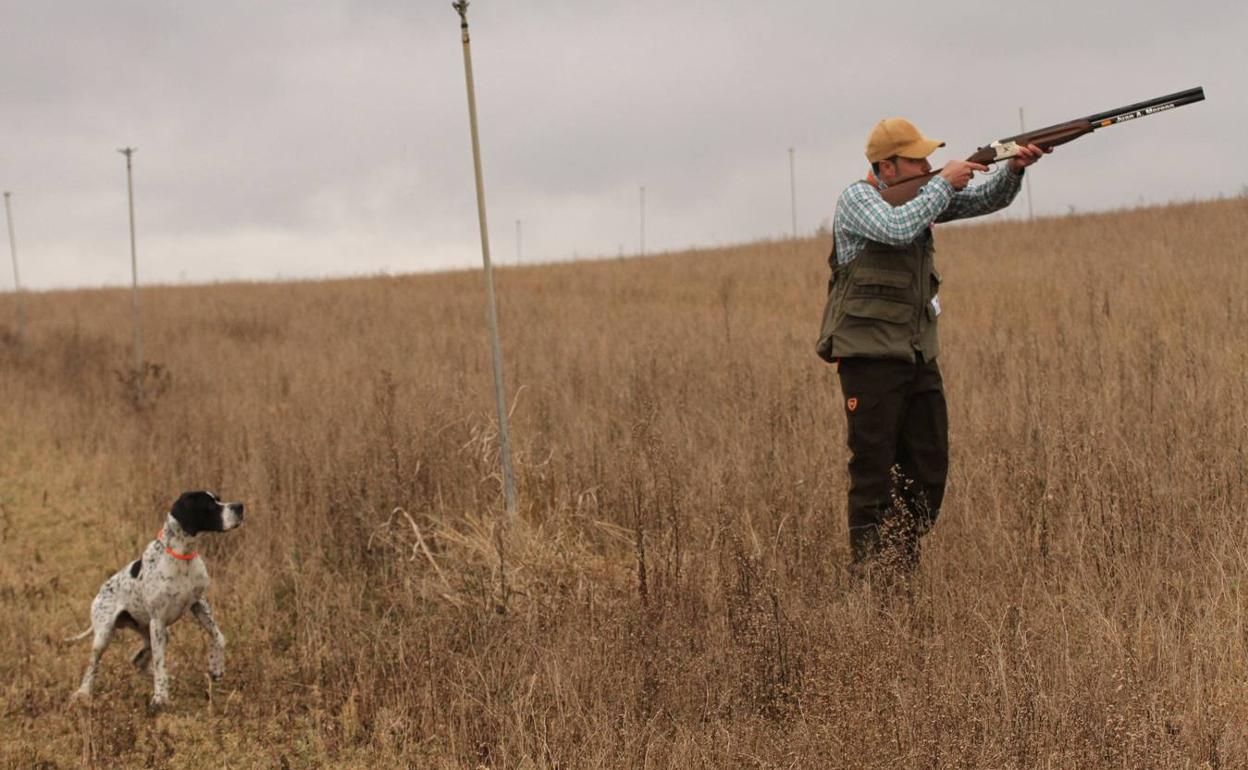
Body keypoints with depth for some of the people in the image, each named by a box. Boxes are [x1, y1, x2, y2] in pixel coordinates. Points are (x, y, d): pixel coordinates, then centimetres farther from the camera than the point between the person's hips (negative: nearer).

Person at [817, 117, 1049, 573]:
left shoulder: (922, 195, 13)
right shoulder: (857, 199, -9)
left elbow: (985, 201, 12)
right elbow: (898, 229, -27)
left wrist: (1014, 170, -7)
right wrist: (944, 183, -17)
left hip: (918, 357, 8)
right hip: (870, 359, -8)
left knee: (929, 471, 7)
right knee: (873, 473, -5)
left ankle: (905, 569, 17)